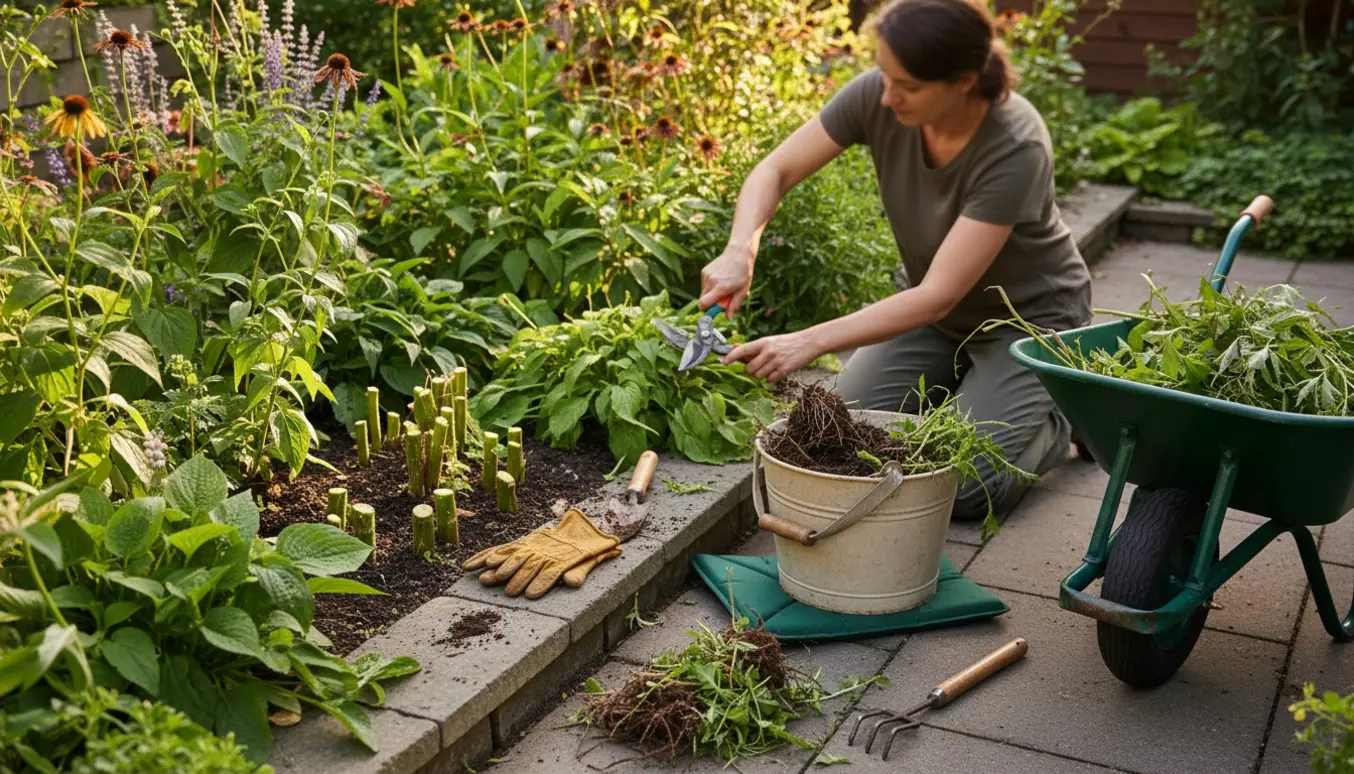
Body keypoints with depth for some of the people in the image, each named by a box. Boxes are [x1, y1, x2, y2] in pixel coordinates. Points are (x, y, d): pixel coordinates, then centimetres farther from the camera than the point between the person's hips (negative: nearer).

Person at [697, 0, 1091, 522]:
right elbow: (775, 171, -12)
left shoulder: (1015, 147, -34)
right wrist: (740, 250, -32)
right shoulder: (878, 94, -22)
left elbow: (938, 296, -35)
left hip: (1028, 318, -5)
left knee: (961, 489, -19)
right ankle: (967, 388, 17)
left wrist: (811, 342, -40)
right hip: (936, 311, 5)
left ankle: (1065, 415, 11)